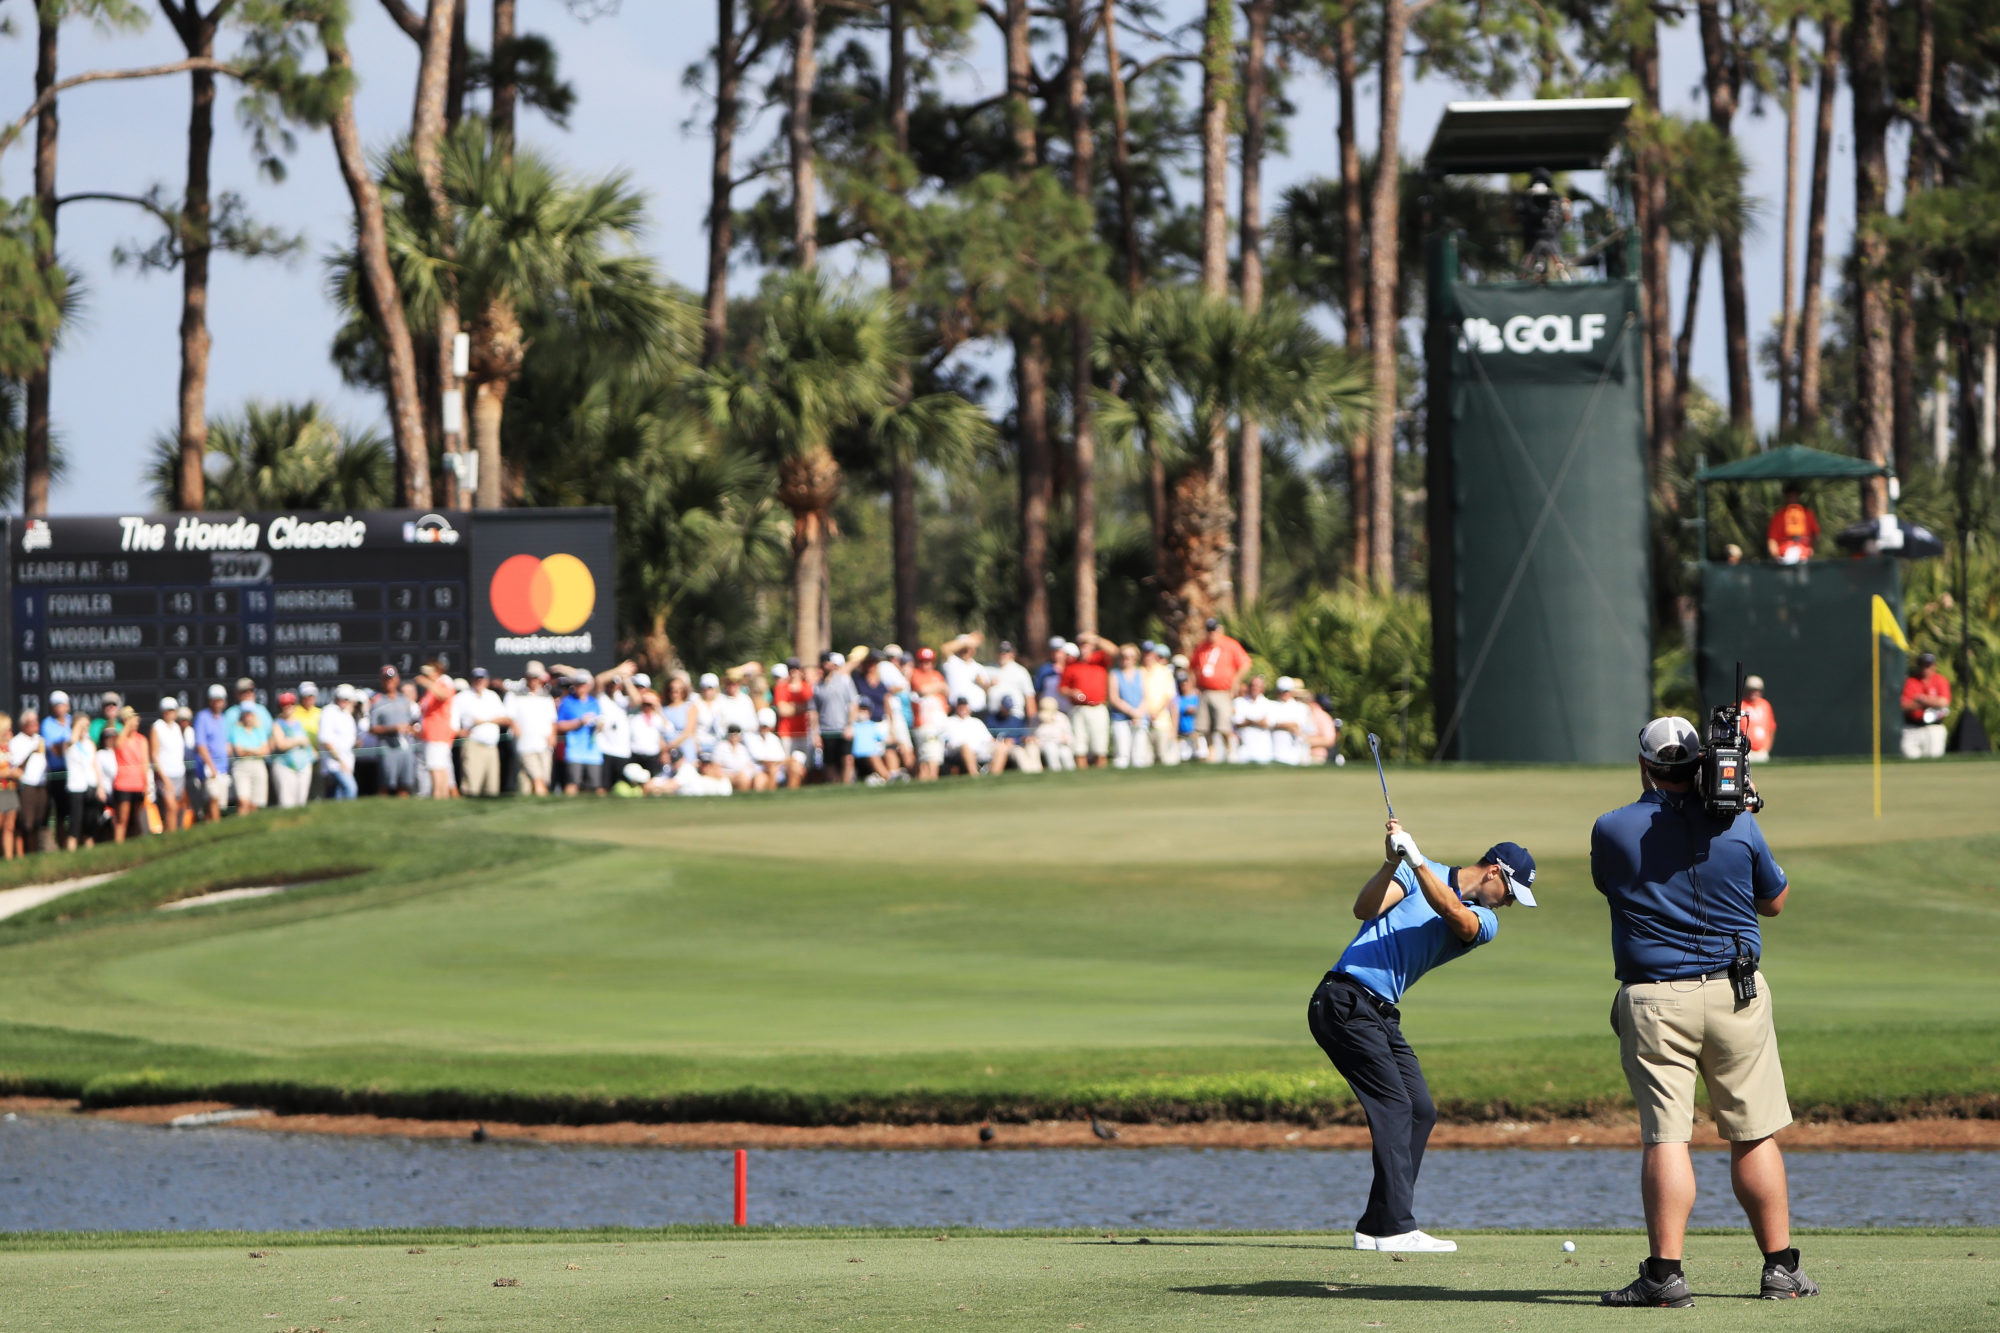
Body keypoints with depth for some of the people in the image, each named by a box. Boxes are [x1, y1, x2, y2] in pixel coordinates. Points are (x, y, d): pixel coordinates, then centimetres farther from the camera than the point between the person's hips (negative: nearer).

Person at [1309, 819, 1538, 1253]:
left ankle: (1375, 1227, 7)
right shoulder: (1416, 873, 0)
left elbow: (1458, 917, -13)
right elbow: (1365, 909, -13)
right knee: (1394, 1106, -15)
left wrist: (1416, 862, -27)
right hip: (1345, 1001, -8)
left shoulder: (1485, 921, 10)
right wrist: (1392, 862, -27)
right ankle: (1396, 1228, -19)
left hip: (1382, 1014, 8)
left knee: (1421, 1111, 4)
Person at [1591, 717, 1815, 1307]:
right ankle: (1780, 1266, 13)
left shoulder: (1611, 831, -4)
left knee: (1665, 1136, -4)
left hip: (1652, 1002, -1)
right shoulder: (1738, 825, -2)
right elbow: (1775, 900, 12)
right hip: (1735, 994, 1)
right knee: (1754, 1135, 9)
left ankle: (1665, 1273, -12)